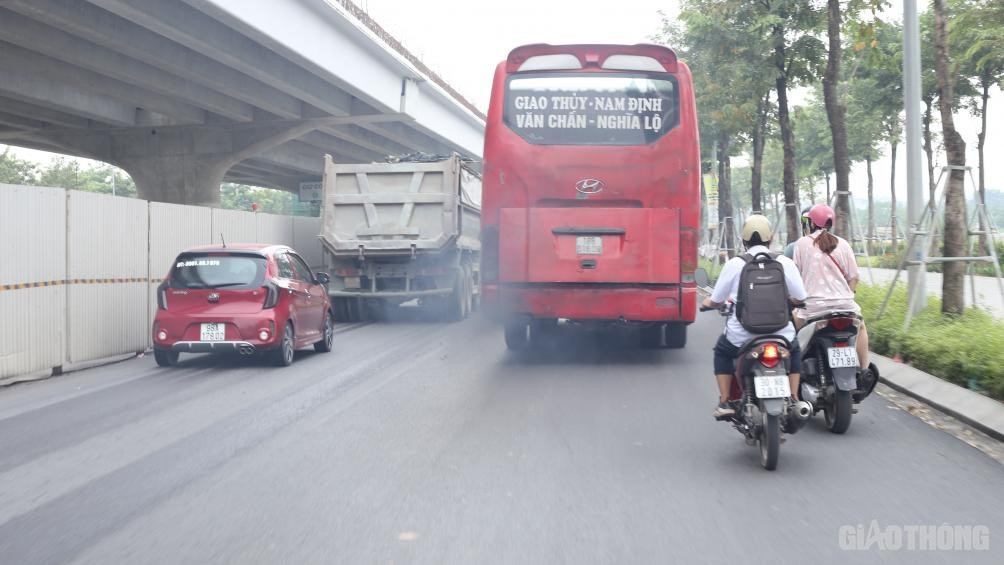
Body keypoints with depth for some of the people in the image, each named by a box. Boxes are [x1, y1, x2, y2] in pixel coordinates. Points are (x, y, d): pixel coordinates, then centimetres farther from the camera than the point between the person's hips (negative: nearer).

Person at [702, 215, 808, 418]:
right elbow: (800, 298, 2)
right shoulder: (784, 262, -1)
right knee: (794, 351, 32)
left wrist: (708, 302, 27)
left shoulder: (734, 264, -3)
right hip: (780, 332, 1)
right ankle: (793, 400, 20)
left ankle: (724, 402, 18)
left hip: (742, 336, -1)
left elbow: (715, 301, 3)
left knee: (722, 352, 29)